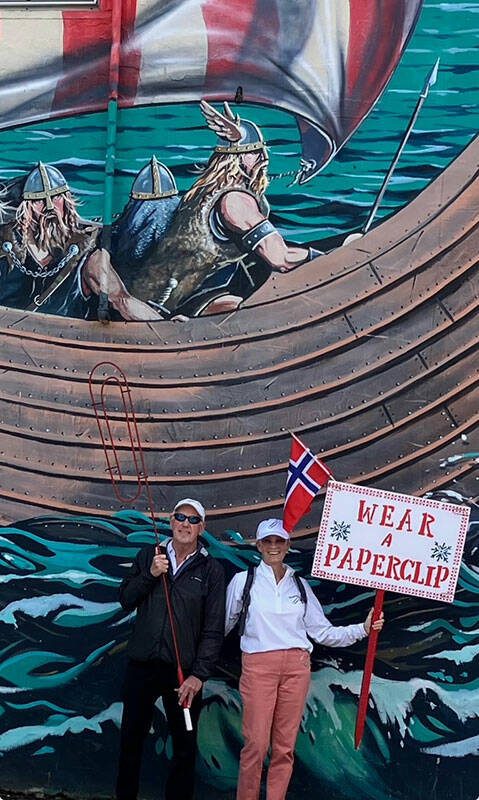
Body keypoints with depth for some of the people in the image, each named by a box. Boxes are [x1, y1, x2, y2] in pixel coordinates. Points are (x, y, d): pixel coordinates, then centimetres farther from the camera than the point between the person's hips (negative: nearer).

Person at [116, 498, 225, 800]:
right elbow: (126, 599, 5)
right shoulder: (149, 556, 8)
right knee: (131, 738, 9)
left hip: (184, 670, -2)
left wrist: (199, 674, -12)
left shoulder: (211, 570, 0)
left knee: (185, 746, 3)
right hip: (142, 665, 2)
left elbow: (214, 629, -4)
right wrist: (150, 575, -11)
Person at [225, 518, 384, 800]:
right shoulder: (243, 581, 4)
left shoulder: (300, 585, 13)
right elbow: (222, 624, 5)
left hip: (296, 666, 3)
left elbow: (323, 631, 11)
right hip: (258, 666, -3)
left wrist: (364, 628, 2)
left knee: (285, 746, 4)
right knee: (256, 743, -7)